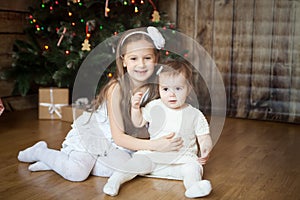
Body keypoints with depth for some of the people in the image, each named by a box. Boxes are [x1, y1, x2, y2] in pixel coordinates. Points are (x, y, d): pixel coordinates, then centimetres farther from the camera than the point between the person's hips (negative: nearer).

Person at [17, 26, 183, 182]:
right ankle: (41, 152, 7)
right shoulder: (116, 89, -25)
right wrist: (155, 145, -33)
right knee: (77, 173, -23)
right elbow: (118, 137, -24)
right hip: (91, 134, -5)